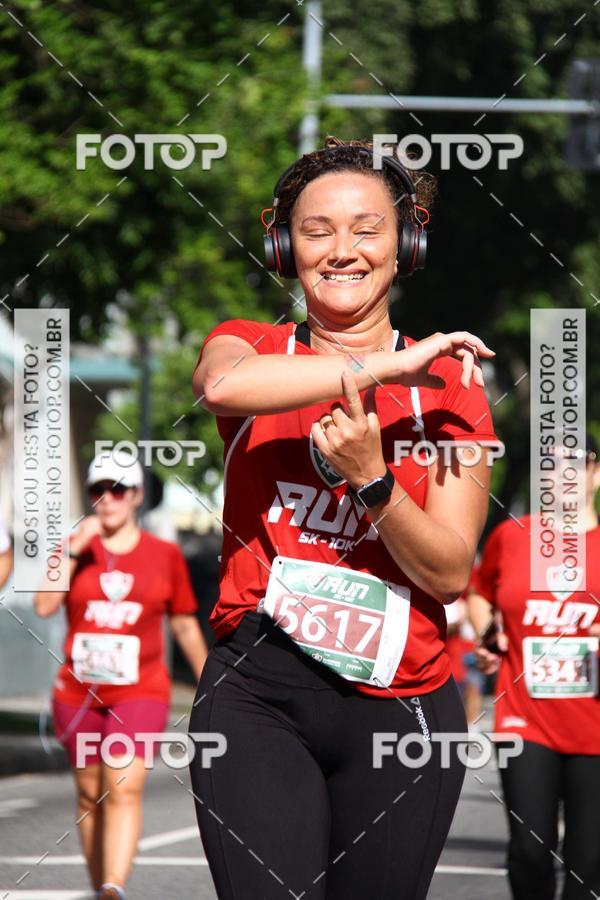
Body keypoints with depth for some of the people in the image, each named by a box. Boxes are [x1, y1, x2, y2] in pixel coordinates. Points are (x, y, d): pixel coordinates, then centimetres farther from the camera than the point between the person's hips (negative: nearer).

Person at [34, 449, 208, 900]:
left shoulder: (165, 555, 4)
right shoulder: (76, 547, 6)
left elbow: (186, 626, 13)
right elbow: (44, 605, -10)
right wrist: (73, 550, -15)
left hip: (140, 692, -3)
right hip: (78, 693, 3)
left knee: (124, 789, -19)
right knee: (89, 794, 9)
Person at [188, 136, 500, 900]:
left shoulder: (450, 384, 6)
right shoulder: (252, 346, 6)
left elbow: (451, 573, -2)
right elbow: (222, 383, -22)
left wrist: (370, 479, -18)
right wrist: (387, 365, -22)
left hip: (400, 715, 1)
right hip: (256, 698, -1)